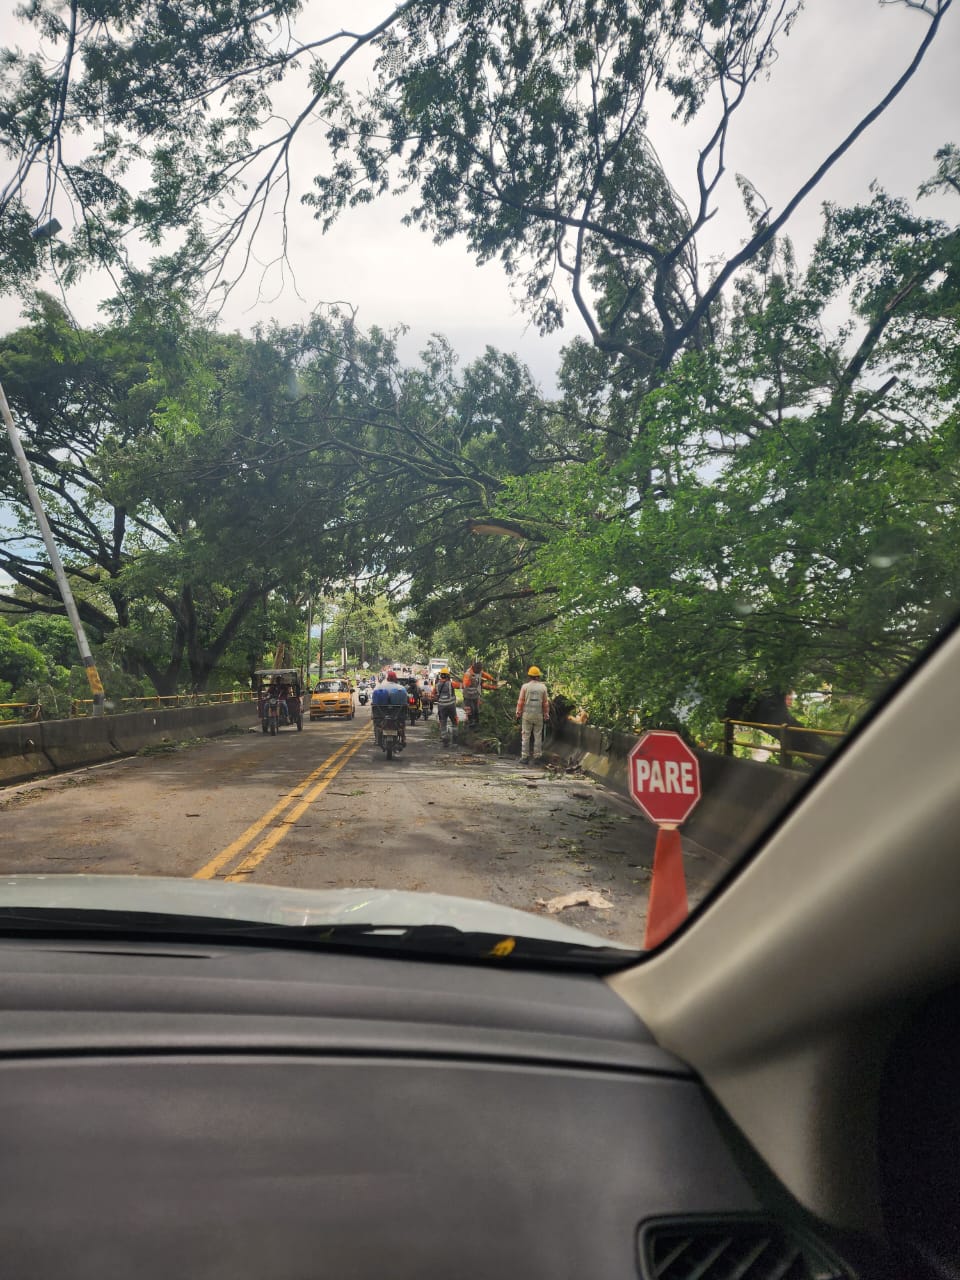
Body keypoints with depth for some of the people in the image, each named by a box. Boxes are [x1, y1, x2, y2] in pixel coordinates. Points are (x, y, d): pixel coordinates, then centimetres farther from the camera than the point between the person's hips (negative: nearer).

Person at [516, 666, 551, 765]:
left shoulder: (525, 686, -4)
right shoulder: (543, 687, 0)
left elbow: (520, 701, -4)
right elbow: (546, 703, 2)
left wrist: (518, 713, 5)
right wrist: (546, 714, 11)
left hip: (527, 714, -1)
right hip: (539, 715, 1)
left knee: (525, 736, 4)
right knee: (538, 736, 7)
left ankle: (524, 757, 4)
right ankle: (537, 757, 8)